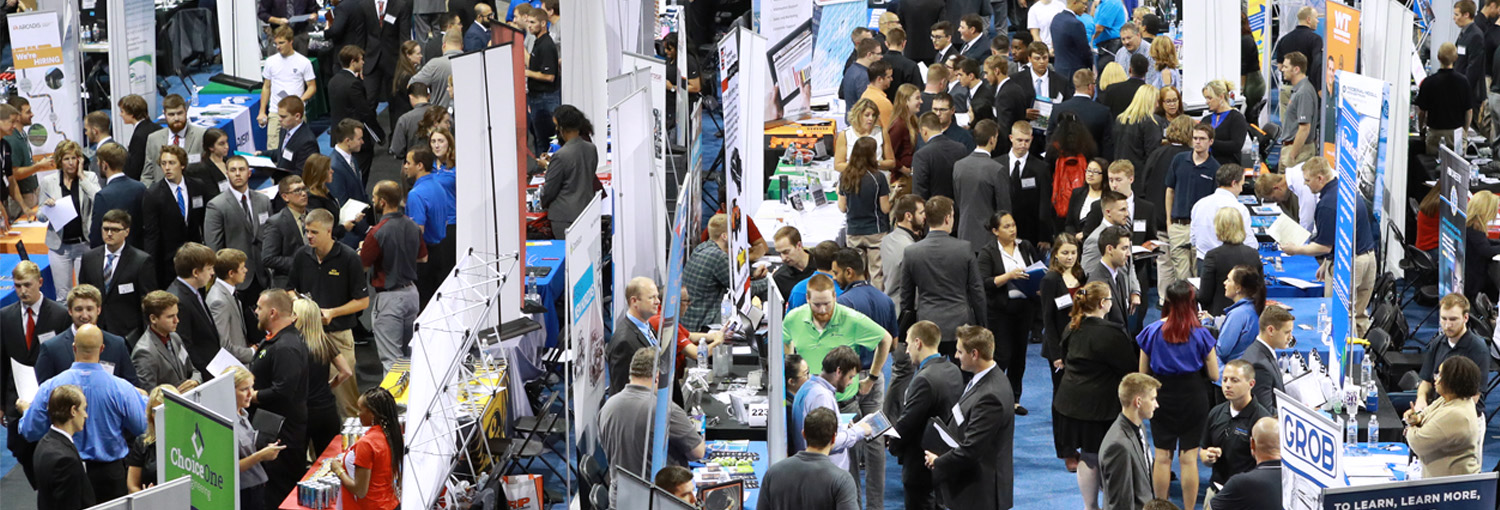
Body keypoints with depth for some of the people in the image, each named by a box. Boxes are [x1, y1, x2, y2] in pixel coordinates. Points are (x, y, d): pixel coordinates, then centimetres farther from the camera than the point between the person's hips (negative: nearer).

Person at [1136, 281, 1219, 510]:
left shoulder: (1152, 332, -8)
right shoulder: (1201, 334, -11)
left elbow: (1143, 372, 0)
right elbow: (1214, 375, -6)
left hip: (1162, 399, 1)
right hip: (1193, 399, -1)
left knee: (1162, 457, 10)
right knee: (1189, 458, 5)